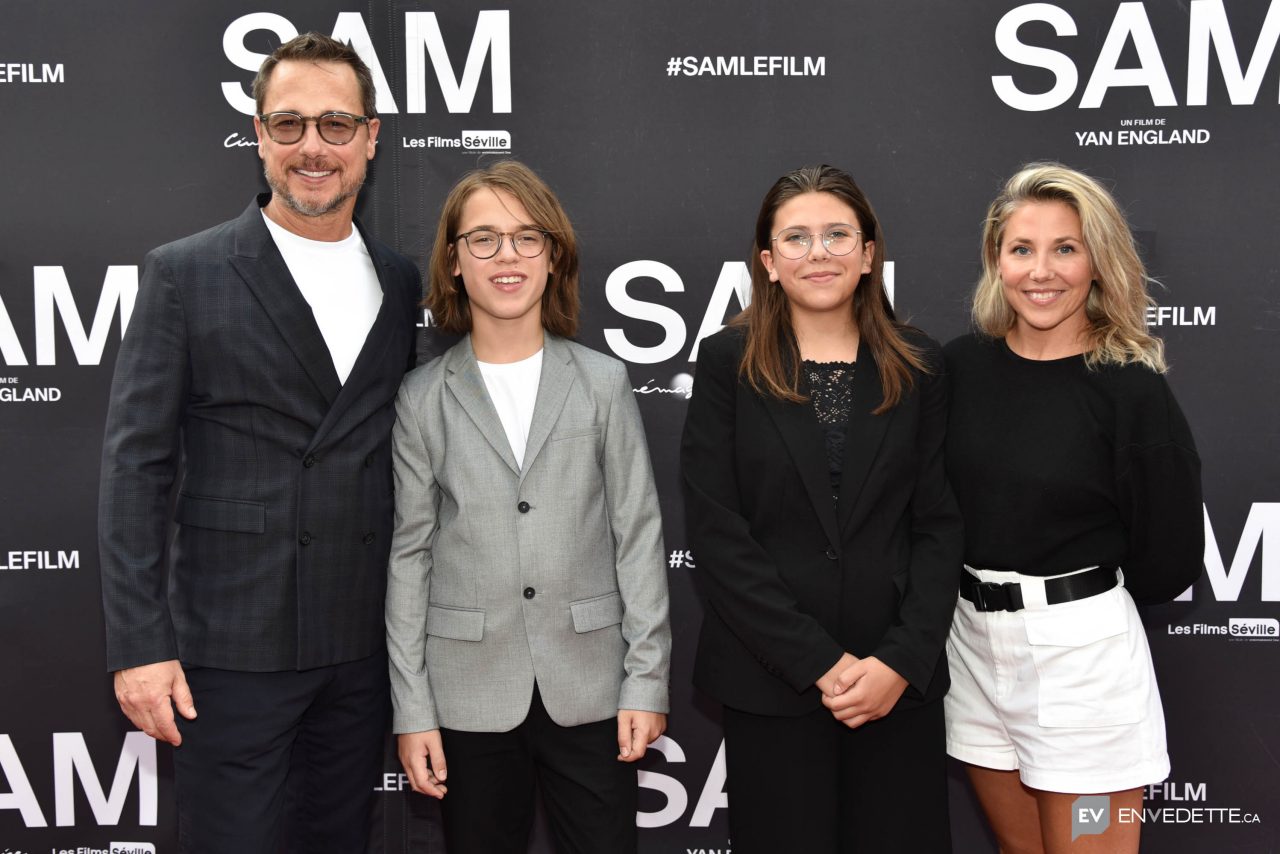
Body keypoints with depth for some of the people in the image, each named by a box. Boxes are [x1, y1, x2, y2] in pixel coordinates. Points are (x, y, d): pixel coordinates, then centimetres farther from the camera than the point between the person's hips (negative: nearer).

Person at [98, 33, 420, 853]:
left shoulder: (400, 282, 7)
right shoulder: (185, 274, -4)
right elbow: (136, 466, -6)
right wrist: (139, 645, -11)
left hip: (363, 646, 4)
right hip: (232, 648, -4)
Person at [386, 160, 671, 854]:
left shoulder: (604, 384, 3)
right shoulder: (422, 399, 2)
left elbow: (638, 535, 2)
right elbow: (409, 555, 2)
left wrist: (647, 682, -2)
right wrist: (412, 711, -1)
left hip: (589, 691, 0)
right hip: (471, 694, 0)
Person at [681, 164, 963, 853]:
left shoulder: (917, 367, 5)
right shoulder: (729, 363, -1)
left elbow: (938, 525, 3)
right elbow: (716, 533, -7)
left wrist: (900, 660, -9)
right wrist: (820, 662, -11)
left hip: (900, 683, 2)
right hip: (771, 683, -1)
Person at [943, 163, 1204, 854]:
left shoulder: (1130, 389, -11)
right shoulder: (961, 365, 0)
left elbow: (1169, 562, -6)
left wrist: (1073, 583, 5)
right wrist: (980, 583, 0)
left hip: (1082, 652, -4)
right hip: (972, 643, 4)